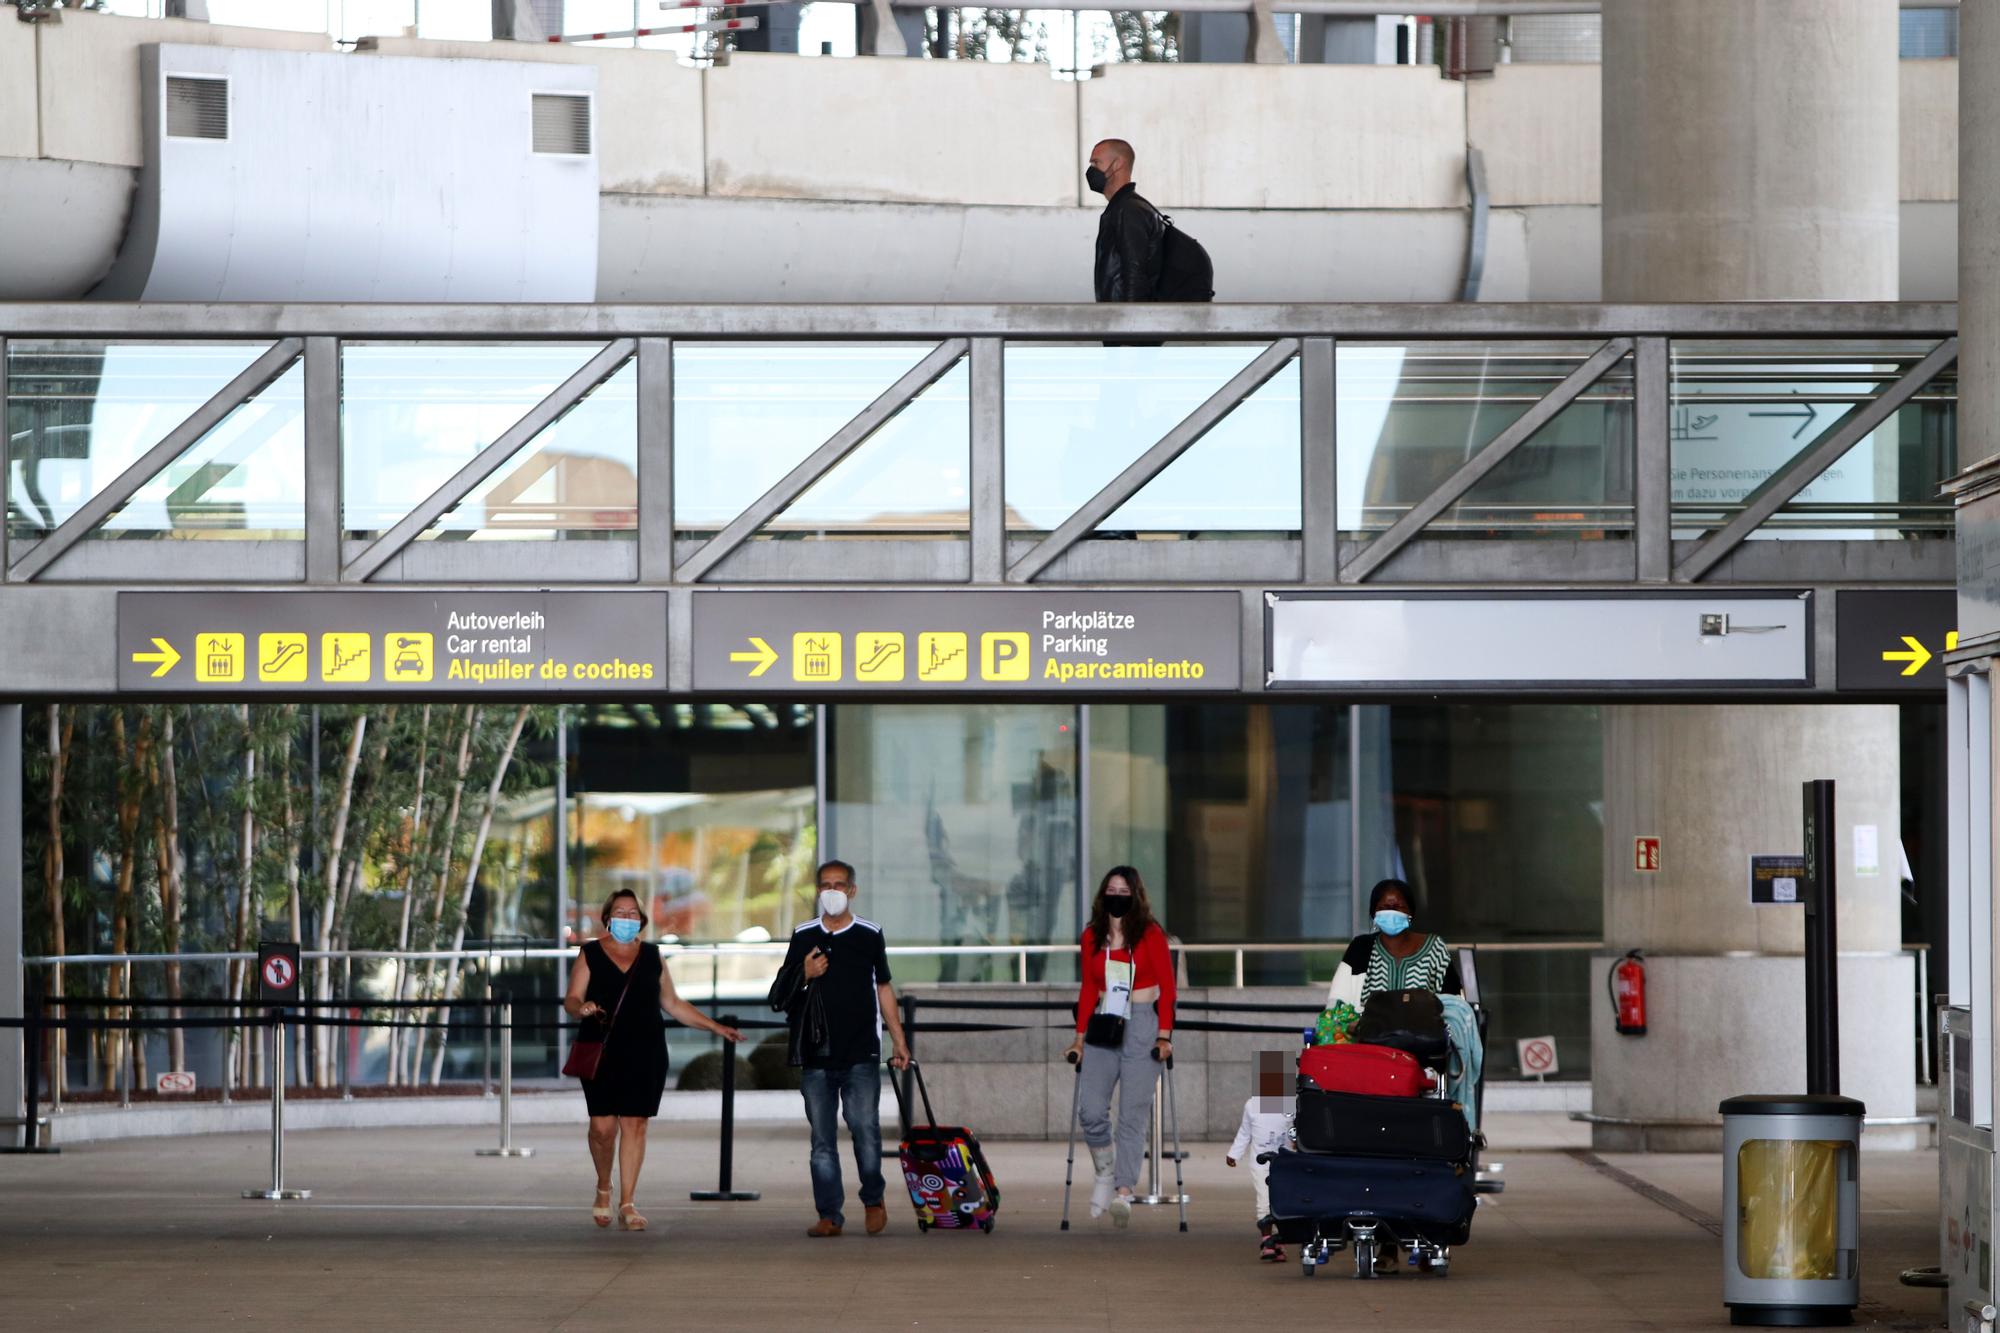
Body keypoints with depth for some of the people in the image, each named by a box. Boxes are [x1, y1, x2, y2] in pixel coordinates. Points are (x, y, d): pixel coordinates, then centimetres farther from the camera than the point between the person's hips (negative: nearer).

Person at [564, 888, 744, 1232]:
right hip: (601, 1053, -2)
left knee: (635, 1125, -4)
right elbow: (571, 1000, 2)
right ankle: (603, 1189, 19)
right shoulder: (591, 955, 7)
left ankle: (627, 1204, 0)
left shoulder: (652, 957, 14)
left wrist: (715, 1027, 16)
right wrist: (581, 1008, -22)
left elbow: (673, 1004, 20)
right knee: (603, 1126, -7)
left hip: (645, 1056, 2)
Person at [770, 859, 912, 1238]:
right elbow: (781, 995, 15)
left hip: (861, 1054, -2)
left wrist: (898, 1039, 14)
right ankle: (829, 1215, 6)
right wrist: (805, 976, -6)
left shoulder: (870, 935, 7)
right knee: (822, 1140, 2)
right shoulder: (804, 937, 9)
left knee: (866, 1130, -9)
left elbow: (884, 988, 16)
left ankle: (873, 1200, 12)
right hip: (817, 1055, 2)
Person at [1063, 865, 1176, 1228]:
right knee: (1091, 1110, -8)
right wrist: (1080, 1037, 12)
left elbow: (1167, 986, -2)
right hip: (1103, 1027, 4)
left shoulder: (1150, 935, -1)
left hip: (1143, 1026, -4)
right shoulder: (1091, 937, 11)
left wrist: (1164, 1036, -9)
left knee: (1132, 1113, -9)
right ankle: (1104, 1173, 17)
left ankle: (1123, 1193, -16)